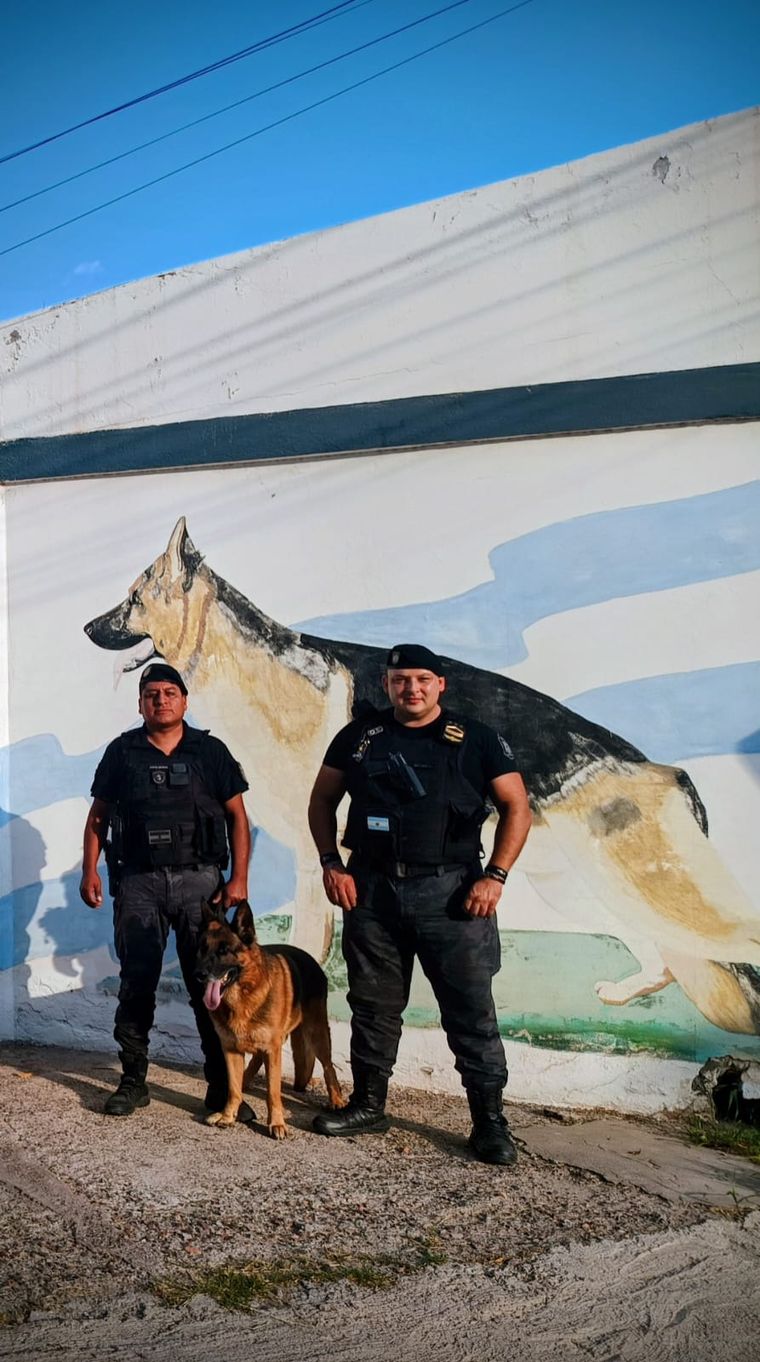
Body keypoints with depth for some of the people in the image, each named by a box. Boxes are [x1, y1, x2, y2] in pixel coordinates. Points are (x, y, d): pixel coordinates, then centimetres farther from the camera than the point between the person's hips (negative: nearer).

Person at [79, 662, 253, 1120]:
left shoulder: (210, 751, 6)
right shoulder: (122, 751, 8)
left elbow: (237, 817, 5)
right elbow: (99, 815, 12)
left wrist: (239, 878, -3)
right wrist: (90, 870, 2)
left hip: (199, 877, -1)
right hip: (138, 880, 1)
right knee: (137, 983, 5)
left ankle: (223, 1087, 8)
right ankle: (133, 1081, 19)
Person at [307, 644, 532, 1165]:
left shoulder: (476, 739, 0)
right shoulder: (359, 737, 8)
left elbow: (517, 807, 0)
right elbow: (323, 801, 15)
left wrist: (494, 876, -9)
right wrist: (331, 863, 2)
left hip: (450, 891, -2)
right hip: (372, 889, 3)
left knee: (471, 1007, 0)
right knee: (373, 1003, 13)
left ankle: (490, 1121, 12)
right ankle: (369, 1104, 30)